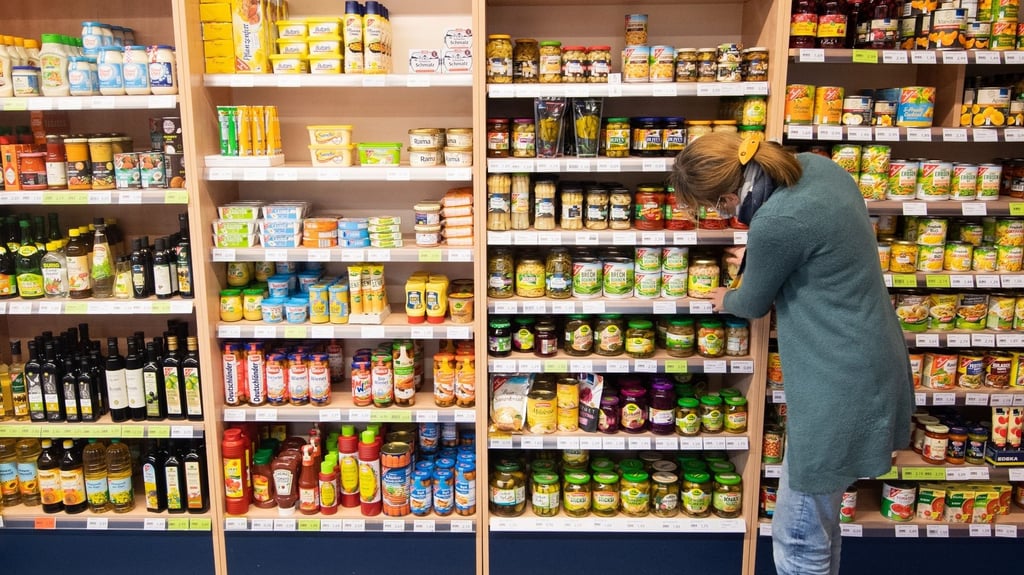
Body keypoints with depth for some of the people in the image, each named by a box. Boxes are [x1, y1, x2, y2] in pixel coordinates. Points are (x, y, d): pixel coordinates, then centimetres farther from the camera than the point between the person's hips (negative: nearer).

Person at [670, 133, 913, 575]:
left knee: (798, 540, 6)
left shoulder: (776, 222, -26)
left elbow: (753, 304, -6)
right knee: (819, 522, 24)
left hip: (839, 388, -10)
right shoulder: (816, 165, 1)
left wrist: (726, 300, 15)